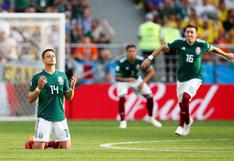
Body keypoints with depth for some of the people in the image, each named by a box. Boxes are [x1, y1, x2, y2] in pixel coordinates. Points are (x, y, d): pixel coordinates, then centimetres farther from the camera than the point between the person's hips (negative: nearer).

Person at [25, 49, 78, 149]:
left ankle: (49, 144, 25)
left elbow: (68, 97, 13)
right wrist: (39, 87, -19)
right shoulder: (37, 77, -1)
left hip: (60, 117, 3)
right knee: (39, 147, -9)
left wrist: (72, 86, -6)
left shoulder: (62, 76, 10)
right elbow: (30, 99, -3)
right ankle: (31, 143, 24)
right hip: (44, 117, -3)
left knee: (66, 146, -2)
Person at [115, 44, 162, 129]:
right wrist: (127, 80, -42)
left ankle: (151, 118, 19)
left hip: (136, 80, 3)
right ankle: (122, 121, -13)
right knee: (122, 98, -27)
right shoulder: (121, 63, -30)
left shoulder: (140, 60, -24)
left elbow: (151, 71, -15)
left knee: (150, 96, -3)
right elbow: (117, 77, -24)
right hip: (123, 80, -3)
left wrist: (143, 82, -26)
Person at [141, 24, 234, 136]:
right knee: (181, 103, 9)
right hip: (181, 78, 3)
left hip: (194, 78, -3)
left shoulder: (202, 45, -8)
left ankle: (182, 125, -13)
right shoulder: (179, 43, -8)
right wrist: (150, 58, -8)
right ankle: (187, 121, 40)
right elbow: (163, 48, 0)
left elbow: (213, 49, 12)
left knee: (185, 98, -25)